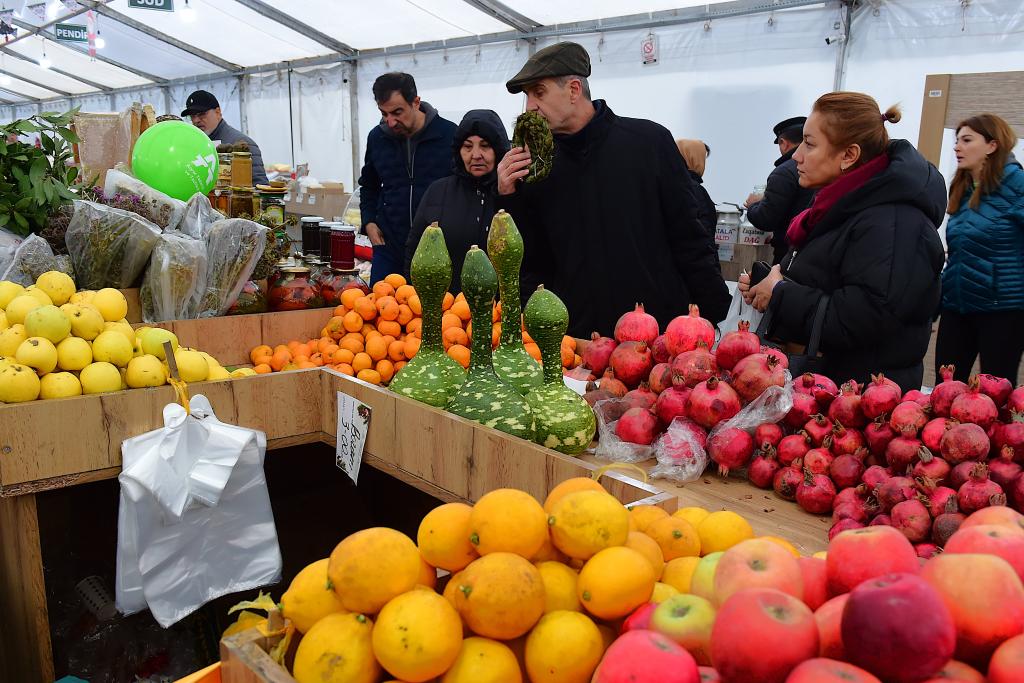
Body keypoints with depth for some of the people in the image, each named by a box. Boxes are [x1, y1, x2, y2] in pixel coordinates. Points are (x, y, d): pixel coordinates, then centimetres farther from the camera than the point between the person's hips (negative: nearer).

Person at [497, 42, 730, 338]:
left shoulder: (649, 141, -3)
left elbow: (689, 240, -3)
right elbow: (530, 262, 6)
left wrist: (710, 318, -5)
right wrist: (509, 199, -7)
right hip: (576, 334, 2)